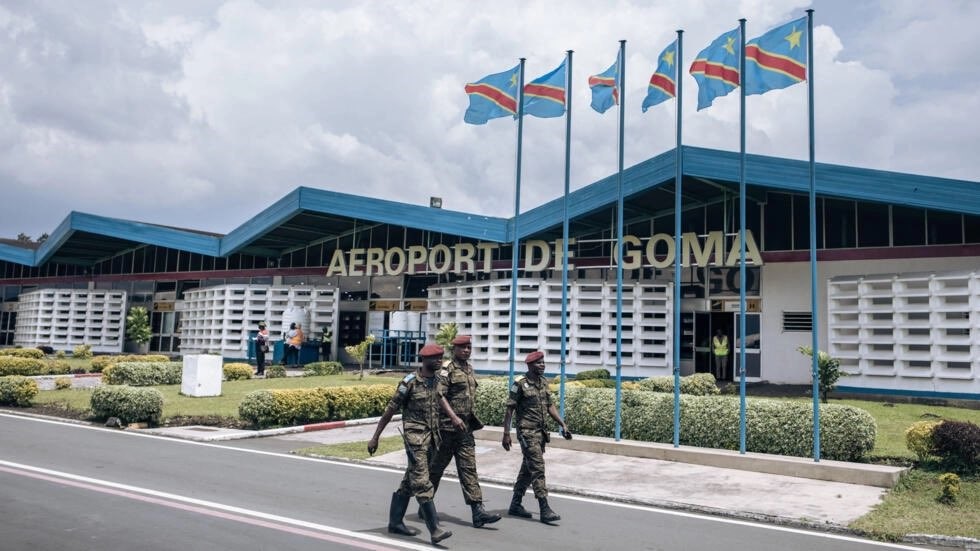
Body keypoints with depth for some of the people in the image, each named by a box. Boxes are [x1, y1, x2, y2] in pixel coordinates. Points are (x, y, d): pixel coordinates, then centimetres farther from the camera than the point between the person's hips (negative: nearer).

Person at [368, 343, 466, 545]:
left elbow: (442, 399, -2)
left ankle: (395, 522, 27)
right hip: (415, 437, -7)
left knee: (409, 481, 16)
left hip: (431, 436, 7)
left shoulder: (436, 382, 10)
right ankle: (435, 530, -11)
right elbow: (390, 410, -7)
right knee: (422, 482, -10)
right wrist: (375, 437, -5)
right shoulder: (410, 382, -11)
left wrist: (455, 417, -19)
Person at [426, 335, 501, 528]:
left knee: (468, 468, 3)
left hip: (465, 427, 7)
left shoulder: (469, 368, 14)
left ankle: (477, 511, 0)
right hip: (447, 425, -7)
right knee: (437, 467, 6)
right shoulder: (446, 369, -11)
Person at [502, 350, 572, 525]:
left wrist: (563, 425, 9)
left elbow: (549, 406, 17)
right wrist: (506, 434, -12)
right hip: (527, 431, -8)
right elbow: (509, 410, -9)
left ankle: (515, 505, 24)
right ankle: (545, 510, -8)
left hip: (541, 431, 8)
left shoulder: (544, 382, 10)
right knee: (538, 469, -10)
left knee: (528, 469, 14)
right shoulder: (520, 384, -11)